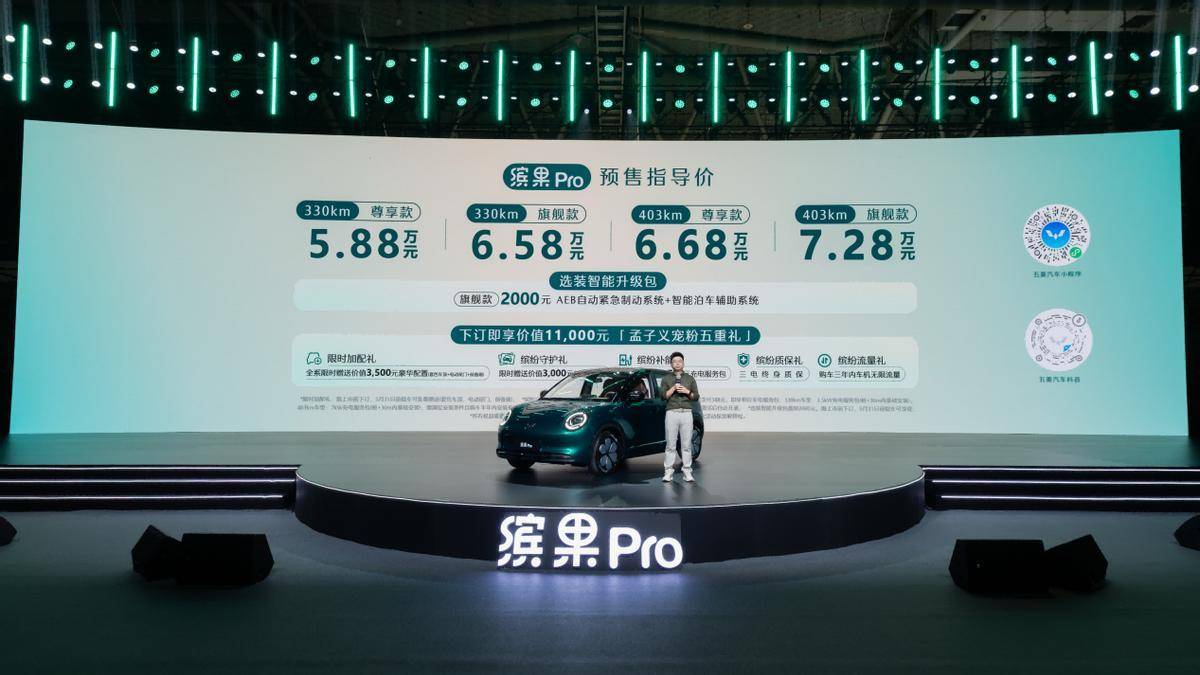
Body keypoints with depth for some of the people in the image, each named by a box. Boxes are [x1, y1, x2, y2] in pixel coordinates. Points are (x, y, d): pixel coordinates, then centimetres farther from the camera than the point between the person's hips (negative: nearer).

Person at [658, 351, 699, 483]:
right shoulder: (666, 378, 12)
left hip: (687, 413, 1)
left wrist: (687, 391, -6)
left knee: (687, 444, -2)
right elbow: (662, 395, 1)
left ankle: (687, 472, 1)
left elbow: (696, 396, 11)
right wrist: (673, 388, -10)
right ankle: (668, 472, -1)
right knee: (671, 444, -4)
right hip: (672, 413, -1)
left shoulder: (690, 378, 16)